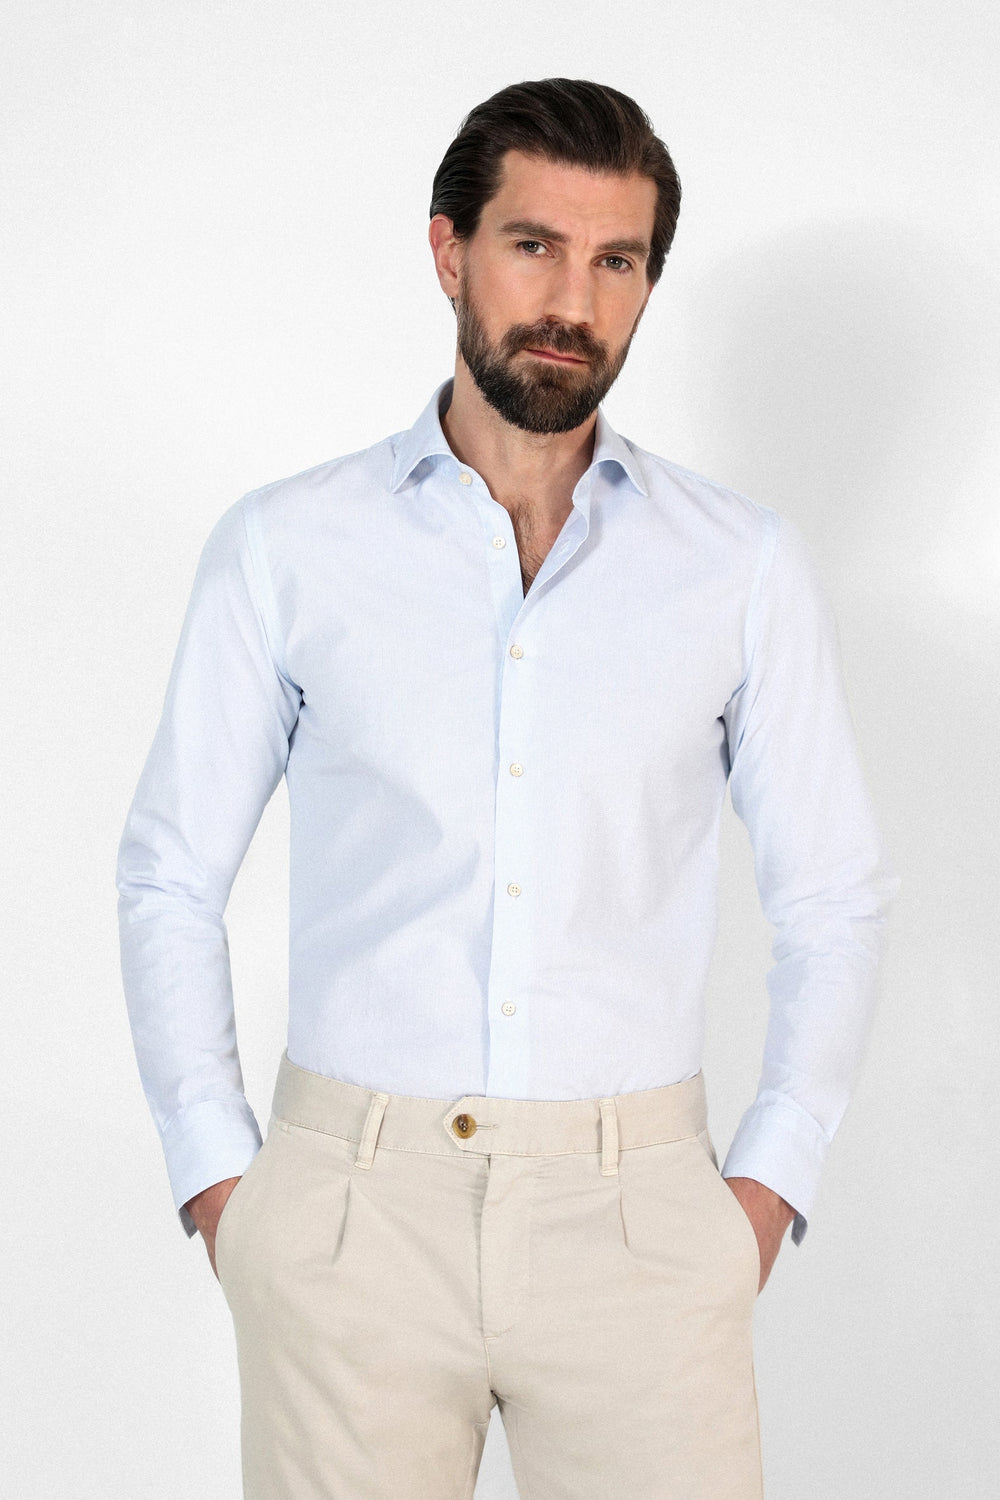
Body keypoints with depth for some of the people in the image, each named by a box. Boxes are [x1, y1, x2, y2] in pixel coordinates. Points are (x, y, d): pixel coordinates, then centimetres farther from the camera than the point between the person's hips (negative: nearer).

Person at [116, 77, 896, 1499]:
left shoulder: (744, 564, 3)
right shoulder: (285, 548, 2)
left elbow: (834, 899, 8)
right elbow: (171, 874, 7)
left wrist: (769, 1181, 0)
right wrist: (216, 1175, 0)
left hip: (637, 1217, 1)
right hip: (352, 1205, 0)